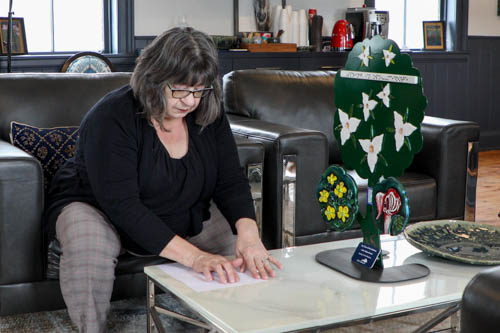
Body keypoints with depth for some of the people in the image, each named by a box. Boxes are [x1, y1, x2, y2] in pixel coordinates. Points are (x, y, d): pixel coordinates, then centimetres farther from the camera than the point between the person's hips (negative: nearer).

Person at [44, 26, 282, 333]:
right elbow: (122, 204, -35)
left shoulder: (208, 115, -9)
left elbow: (231, 181, -12)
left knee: (244, 245, -12)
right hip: (99, 210, -5)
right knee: (88, 249, -38)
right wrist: (193, 256, -43)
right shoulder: (113, 118, -27)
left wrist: (248, 233, -35)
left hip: (182, 221, 6)